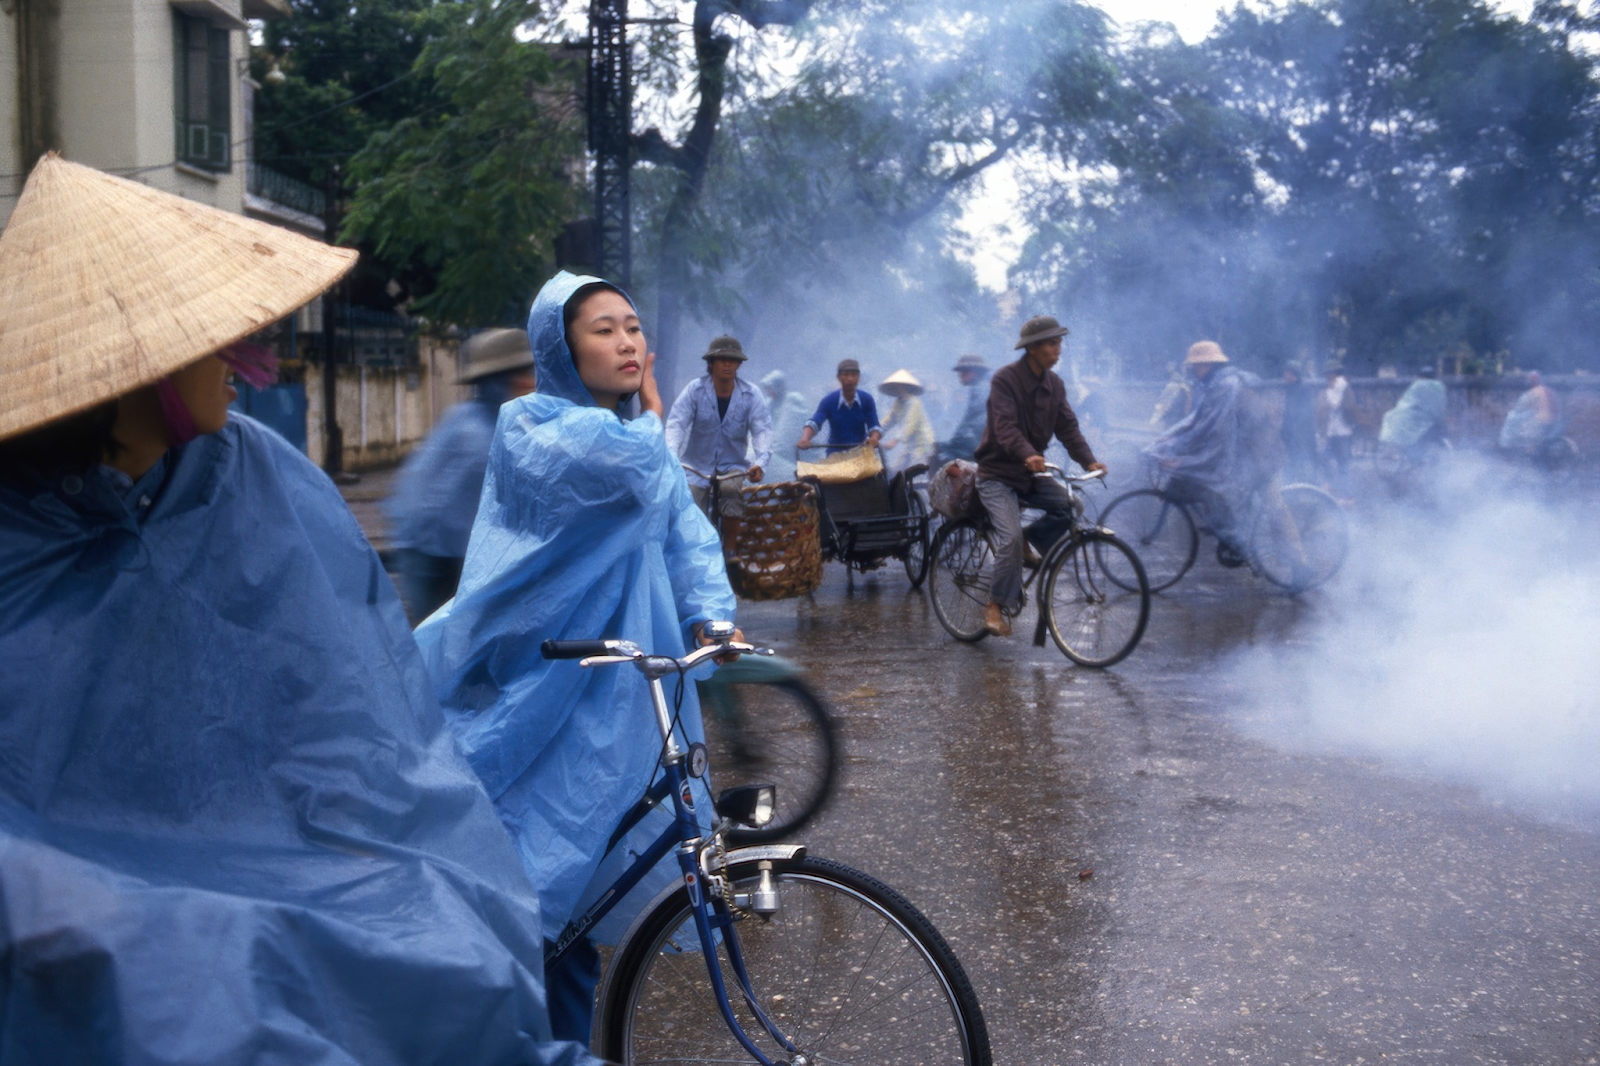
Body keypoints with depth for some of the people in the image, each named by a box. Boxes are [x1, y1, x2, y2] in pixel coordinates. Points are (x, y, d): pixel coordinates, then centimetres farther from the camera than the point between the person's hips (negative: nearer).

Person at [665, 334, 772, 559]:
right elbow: (676, 423, -18)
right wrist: (670, 456, -36)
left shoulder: (751, 394, -5)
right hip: (697, 464, 0)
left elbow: (762, 429, -13)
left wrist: (760, 462, -32)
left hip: (733, 463, 0)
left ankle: (730, 551, -15)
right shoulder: (694, 390, -9)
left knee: (732, 488, -31)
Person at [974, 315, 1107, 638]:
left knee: (1069, 504, -18)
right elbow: (1005, 427, -29)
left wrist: (1089, 460, -18)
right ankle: (997, 605, -8)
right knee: (1011, 537, -22)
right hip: (998, 474, -6)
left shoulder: (1054, 385, 5)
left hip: (1031, 475, 6)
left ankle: (1029, 542, 6)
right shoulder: (1005, 379, -16)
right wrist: (1027, 455, -47)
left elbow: (1067, 427, -1)